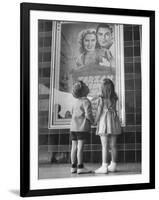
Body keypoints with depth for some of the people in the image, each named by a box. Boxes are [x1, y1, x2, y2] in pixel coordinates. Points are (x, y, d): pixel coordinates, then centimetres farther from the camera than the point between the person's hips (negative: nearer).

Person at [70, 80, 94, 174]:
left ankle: (73, 167, 11)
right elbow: (88, 114, -18)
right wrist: (92, 121, 1)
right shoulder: (86, 101, -11)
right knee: (80, 147, -6)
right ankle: (80, 167, -5)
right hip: (82, 127, -8)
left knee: (74, 147, 8)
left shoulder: (76, 101, 14)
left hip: (73, 127, 8)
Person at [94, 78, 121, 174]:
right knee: (113, 145, 11)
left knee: (104, 146, -6)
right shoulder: (114, 98, 4)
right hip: (114, 120, 5)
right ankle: (113, 165, 18)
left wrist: (95, 121, 4)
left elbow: (99, 111, -10)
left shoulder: (101, 98, -10)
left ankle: (104, 167, -7)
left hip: (104, 120, -5)